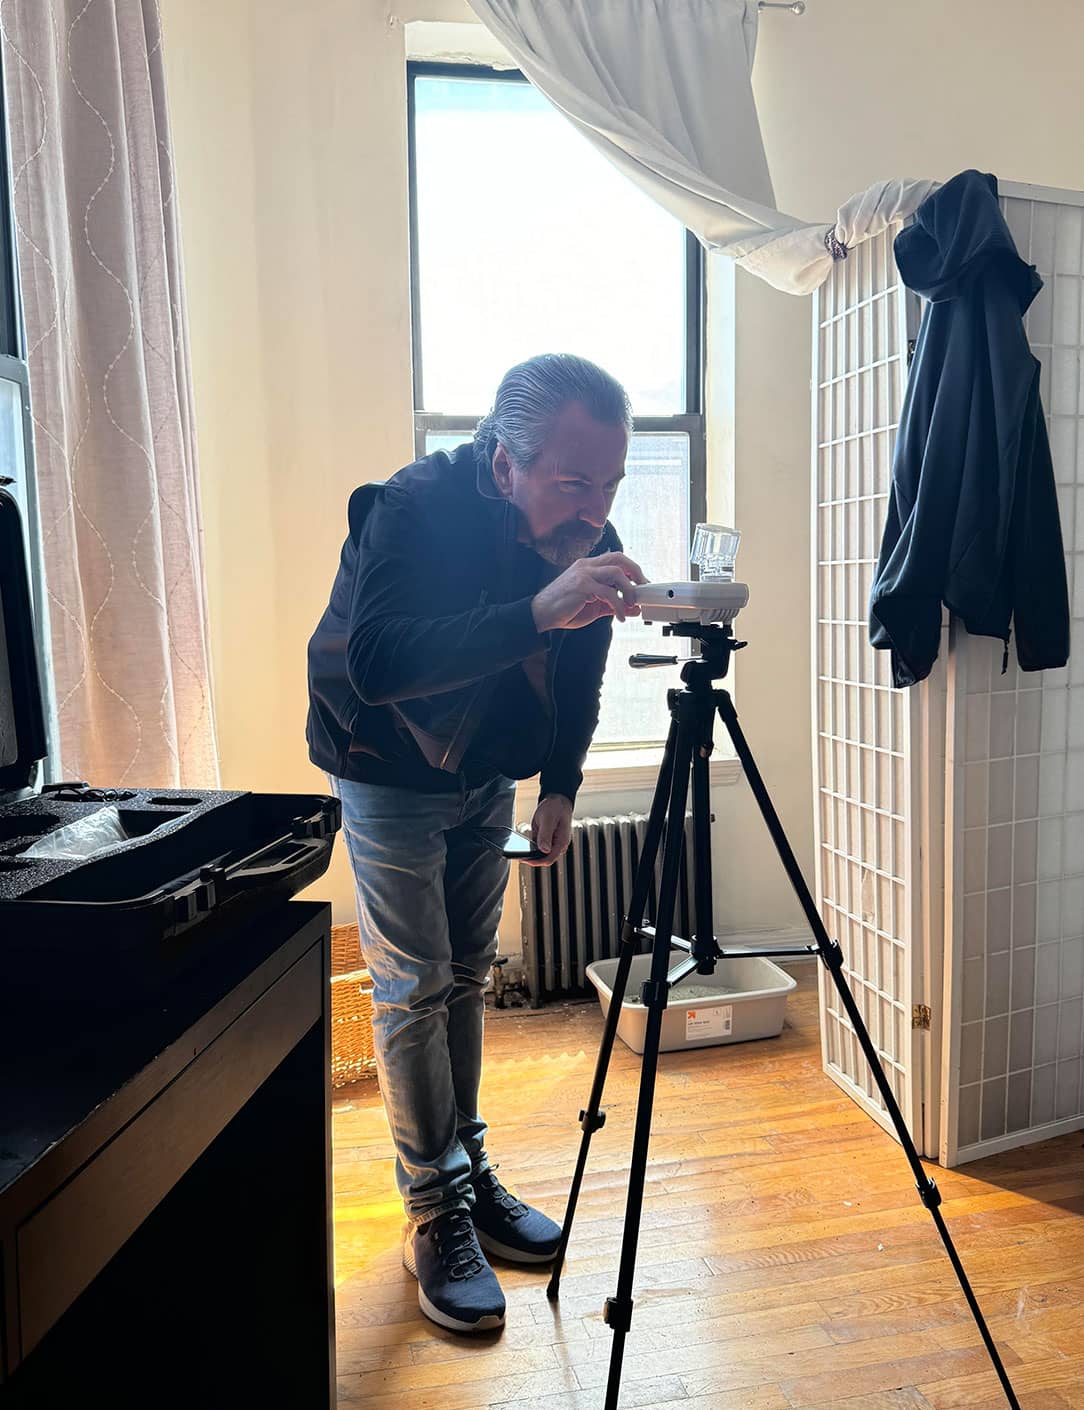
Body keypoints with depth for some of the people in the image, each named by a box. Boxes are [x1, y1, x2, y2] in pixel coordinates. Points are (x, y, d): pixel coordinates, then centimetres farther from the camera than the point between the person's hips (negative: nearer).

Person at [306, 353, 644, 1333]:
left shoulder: (590, 542, -12)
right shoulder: (415, 510, -30)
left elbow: (578, 679, 3)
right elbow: (375, 664, -45)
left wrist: (560, 786, -3)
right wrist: (536, 612, -53)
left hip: (488, 777, 5)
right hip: (390, 774, -5)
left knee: (469, 976, 12)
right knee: (414, 987, -4)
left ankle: (469, 1171, 27)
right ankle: (435, 1213, 11)